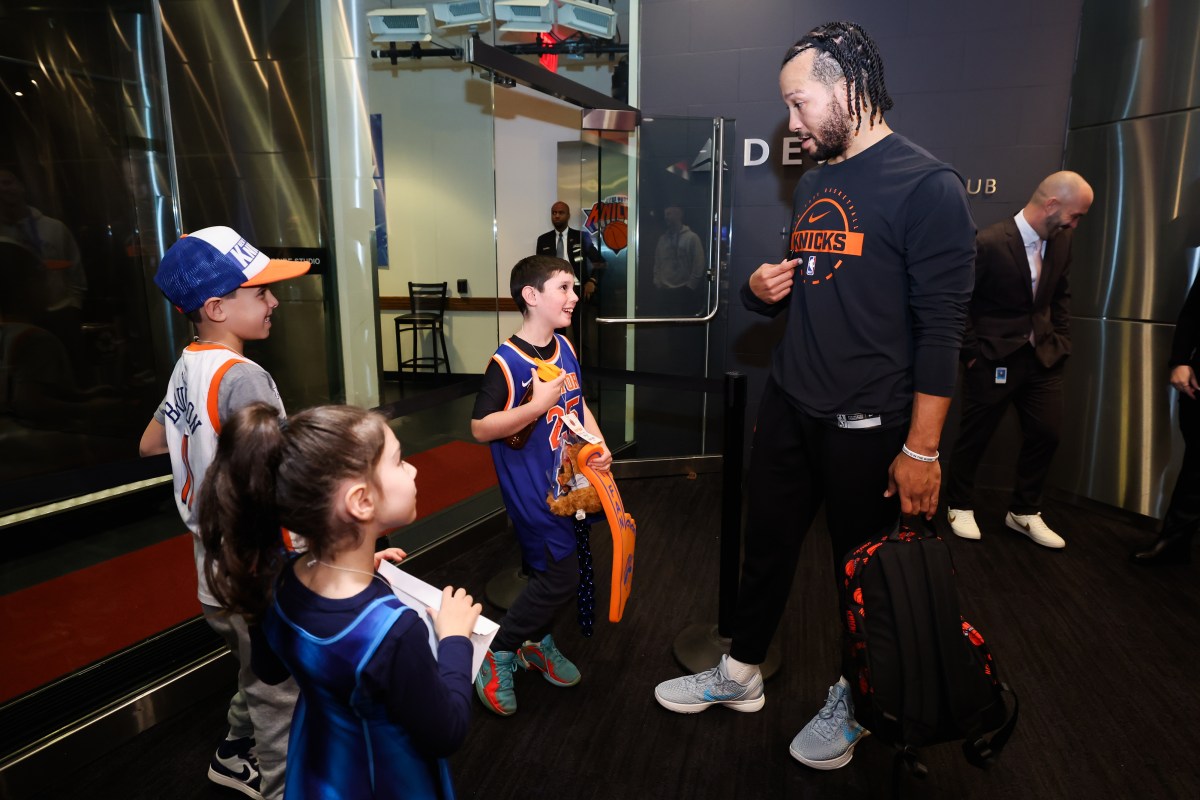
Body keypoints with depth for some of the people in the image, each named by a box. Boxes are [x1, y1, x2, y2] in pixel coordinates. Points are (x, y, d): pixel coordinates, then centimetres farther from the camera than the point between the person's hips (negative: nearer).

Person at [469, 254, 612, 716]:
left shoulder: (565, 349, 5)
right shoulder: (507, 362, -19)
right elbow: (480, 428, -18)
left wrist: (599, 446, 2)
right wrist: (537, 405, -26)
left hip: (569, 478, 8)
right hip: (531, 486, -7)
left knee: (550, 568, 17)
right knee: (560, 574, -7)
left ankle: (538, 642, 40)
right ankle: (498, 656, 12)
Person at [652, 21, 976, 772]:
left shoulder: (926, 185, -12)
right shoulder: (814, 182, 11)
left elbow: (942, 329, -15)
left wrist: (922, 448, -18)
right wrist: (762, 288, -2)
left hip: (867, 425, -6)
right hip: (787, 407, 7)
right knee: (766, 546, 16)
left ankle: (851, 704, 36)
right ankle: (740, 675, 36)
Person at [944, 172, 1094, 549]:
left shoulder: (1061, 242, 2)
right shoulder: (990, 242, -19)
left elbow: (1061, 296, 15)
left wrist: (1060, 344, 8)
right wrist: (972, 353, -11)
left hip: (1043, 357, 6)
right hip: (994, 359, -6)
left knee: (1046, 433, 9)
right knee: (974, 436, 7)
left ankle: (1024, 512, 26)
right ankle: (960, 506, 26)